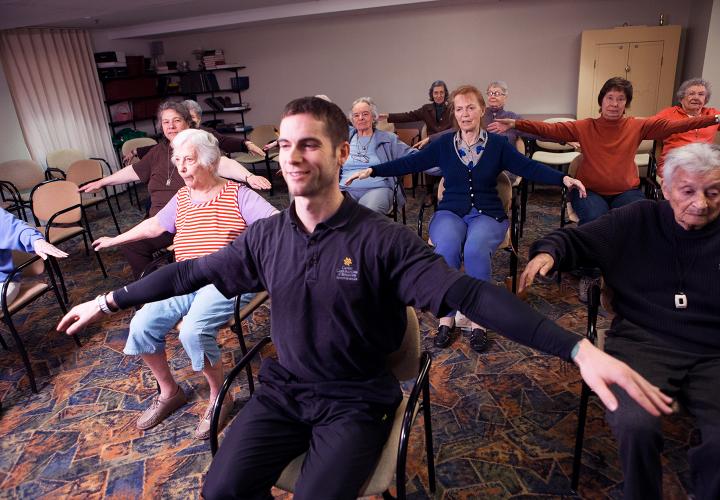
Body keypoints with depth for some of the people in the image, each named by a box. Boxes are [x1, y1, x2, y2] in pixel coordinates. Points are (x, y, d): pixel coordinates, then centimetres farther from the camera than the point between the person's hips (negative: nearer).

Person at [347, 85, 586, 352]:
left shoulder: (498, 145, 7)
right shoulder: (443, 144, 8)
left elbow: (529, 167, 0)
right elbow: (409, 163, 3)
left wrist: (563, 178, -16)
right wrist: (372, 171, -7)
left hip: (487, 214, 0)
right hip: (450, 212, 1)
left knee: (476, 249, -34)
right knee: (447, 248, -33)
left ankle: (478, 320, -18)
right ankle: (446, 316, -17)